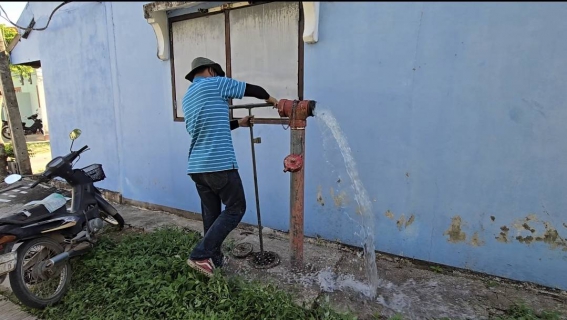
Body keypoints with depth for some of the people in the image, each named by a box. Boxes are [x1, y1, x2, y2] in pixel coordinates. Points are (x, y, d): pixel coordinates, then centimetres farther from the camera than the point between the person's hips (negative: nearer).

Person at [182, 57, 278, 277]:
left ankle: (214, 259, 25)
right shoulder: (215, 83, -2)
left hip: (196, 167, 9)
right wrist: (269, 99, 22)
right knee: (236, 208, 4)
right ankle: (200, 255, 2)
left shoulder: (187, 97, 22)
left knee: (211, 213, 15)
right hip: (219, 164, -8)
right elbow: (252, 89, 3)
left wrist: (239, 123, 31)